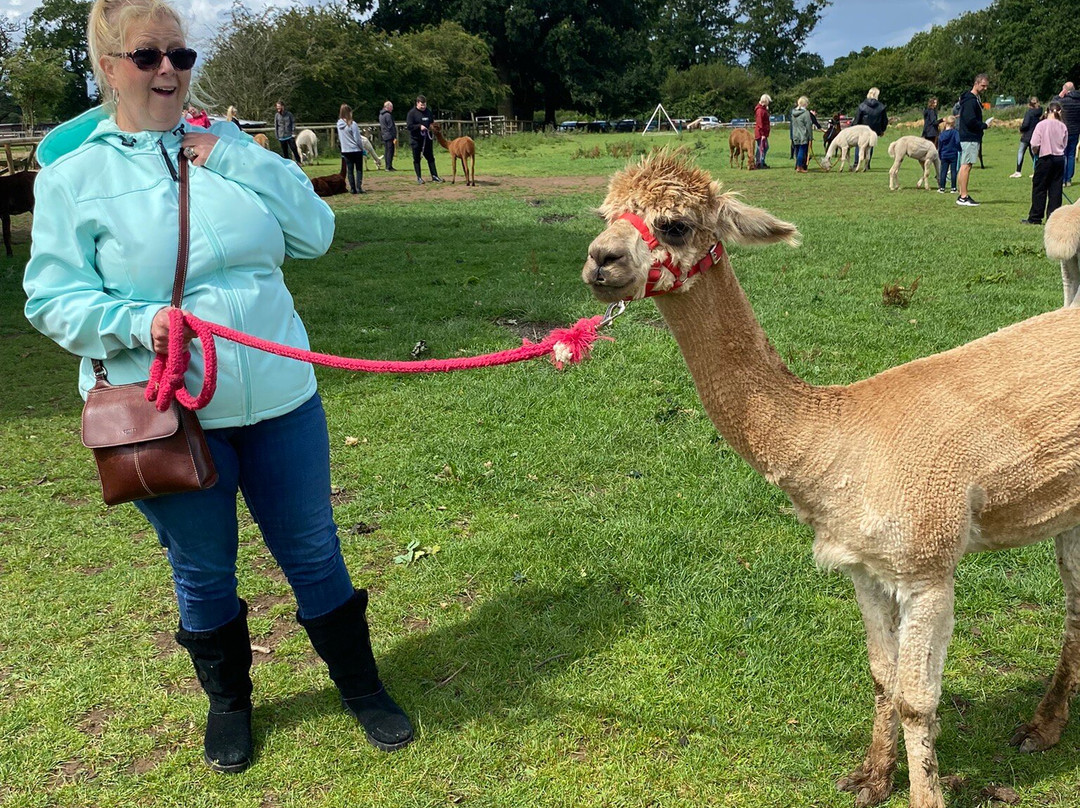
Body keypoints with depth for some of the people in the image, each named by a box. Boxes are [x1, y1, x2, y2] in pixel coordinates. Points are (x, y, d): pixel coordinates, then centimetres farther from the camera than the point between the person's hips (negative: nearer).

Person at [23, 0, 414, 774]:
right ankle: (228, 702, 41)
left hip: (280, 399, 2)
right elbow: (51, 294, -4)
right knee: (203, 569, 16)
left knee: (314, 551, 14)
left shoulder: (227, 145, 5)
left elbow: (315, 232, 0)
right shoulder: (72, 171, -3)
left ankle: (361, 686, 35)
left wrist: (237, 163, -10)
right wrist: (134, 321, -21)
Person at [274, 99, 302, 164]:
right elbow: (276, 126, 7)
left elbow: (293, 123, 2)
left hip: (290, 136, -2)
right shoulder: (277, 115, 4)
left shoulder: (289, 114, 0)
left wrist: (293, 133, -7)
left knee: (294, 149, -3)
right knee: (284, 151, 6)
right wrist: (276, 136, 4)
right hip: (282, 137, 2)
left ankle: (299, 161, 8)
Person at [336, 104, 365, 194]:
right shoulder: (352, 124, -16)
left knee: (350, 170, 10)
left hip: (345, 151, 5)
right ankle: (359, 187, -4)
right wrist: (362, 148, -3)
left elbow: (339, 138, 10)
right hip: (356, 150, -5)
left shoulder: (339, 124, 1)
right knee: (359, 169, 4)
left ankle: (353, 188, 9)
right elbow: (357, 139, -13)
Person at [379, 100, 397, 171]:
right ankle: (389, 167, -8)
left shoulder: (380, 115, 14)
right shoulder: (388, 115, -14)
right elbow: (391, 127, -16)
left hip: (384, 136, 9)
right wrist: (394, 137, -15)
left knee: (386, 151, 11)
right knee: (390, 151, -7)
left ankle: (387, 166, 14)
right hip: (389, 135, -9)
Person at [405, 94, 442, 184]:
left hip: (427, 139, 4)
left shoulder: (428, 112, 7)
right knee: (417, 159, 3)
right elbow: (408, 126, -13)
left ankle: (434, 176, 10)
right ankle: (419, 178, 10)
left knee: (431, 158, 6)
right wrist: (419, 126, -23)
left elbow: (432, 122, 21)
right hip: (416, 140, -4)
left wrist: (431, 127, -1)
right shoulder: (412, 113, -8)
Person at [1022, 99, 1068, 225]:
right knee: (1056, 189, 7)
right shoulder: (1063, 126, 1)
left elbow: (1035, 145, -12)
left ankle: (1035, 218, 5)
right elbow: (1065, 145, 5)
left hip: (1045, 159, -4)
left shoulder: (1042, 124, -9)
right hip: (1060, 159, 4)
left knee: (1039, 188, 3)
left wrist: (1035, 153, 8)